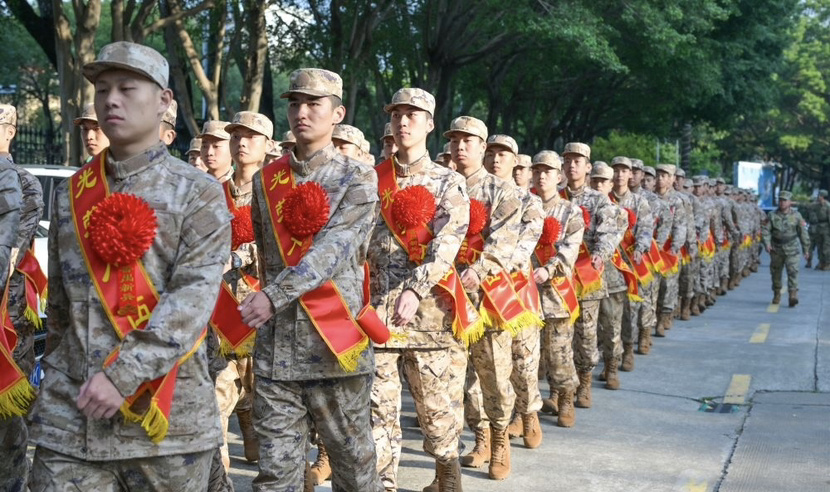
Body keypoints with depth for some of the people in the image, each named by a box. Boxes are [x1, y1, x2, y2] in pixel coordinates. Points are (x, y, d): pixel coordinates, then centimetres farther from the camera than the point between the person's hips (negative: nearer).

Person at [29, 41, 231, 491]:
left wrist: (123, 374, -20)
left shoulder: (198, 194, -1)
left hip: (165, 414, -3)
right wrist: (56, 376, 16)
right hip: (68, 417, 3)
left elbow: (193, 297, -13)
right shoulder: (71, 194, 12)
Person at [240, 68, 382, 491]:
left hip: (333, 344, -3)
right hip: (275, 347, 3)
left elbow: (333, 249, -16)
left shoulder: (357, 179, -2)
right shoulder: (266, 179, 11)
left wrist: (275, 295, -25)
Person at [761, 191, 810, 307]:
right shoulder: (772, 215, 1)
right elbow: (765, 230, -1)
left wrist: (806, 248, 9)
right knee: (776, 273, 10)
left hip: (792, 250, -2)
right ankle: (776, 295, 25)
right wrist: (766, 243, -16)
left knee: (793, 271, -14)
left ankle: (793, 295, -18)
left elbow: (803, 232, 8)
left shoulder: (796, 216, 2)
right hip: (776, 250, 2)